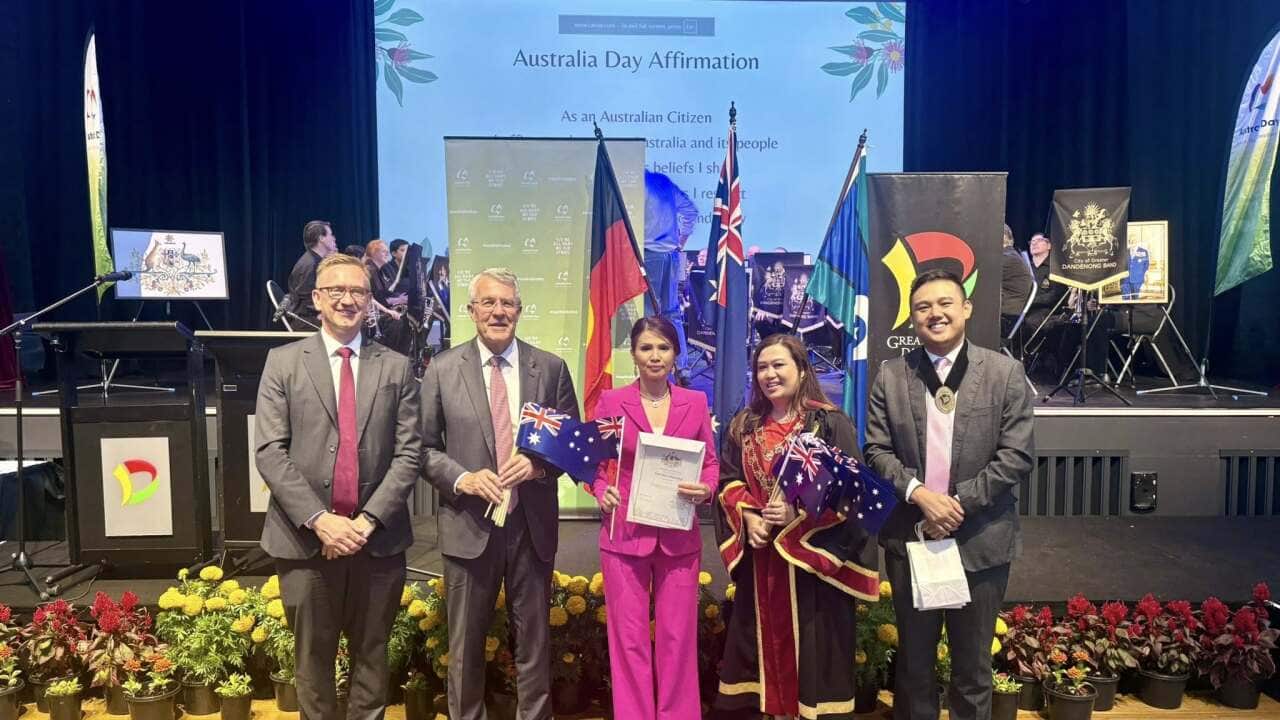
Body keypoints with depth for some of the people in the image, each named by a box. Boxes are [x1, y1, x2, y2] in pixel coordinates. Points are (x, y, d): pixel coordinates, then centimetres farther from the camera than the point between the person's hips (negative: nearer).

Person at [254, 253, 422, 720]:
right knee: (313, 657, 12)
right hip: (305, 538, 0)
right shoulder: (283, 362, 3)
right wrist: (319, 519, -14)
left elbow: (408, 454, 0)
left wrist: (368, 520, -12)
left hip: (377, 538, 1)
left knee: (371, 655, 13)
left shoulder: (396, 368, 6)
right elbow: (269, 452, -4)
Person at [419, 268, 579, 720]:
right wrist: (462, 478, -15)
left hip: (532, 524, 1)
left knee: (534, 641, 14)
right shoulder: (442, 369, 0)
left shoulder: (551, 368, 1)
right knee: (465, 644, 14)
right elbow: (425, 447, 1)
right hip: (470, 525, 0)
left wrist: (539, 463, -14)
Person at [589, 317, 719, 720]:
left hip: (679, 537, 1)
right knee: (629, 638, 6)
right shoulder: (611, 402, 0)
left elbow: (710, 462, 7)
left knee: (678, 637, 9)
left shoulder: (696, 402, 4)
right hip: (625, 534, -1)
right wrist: (602, 492, -14)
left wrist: (706, 489, -13)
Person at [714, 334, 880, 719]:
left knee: (811, 645, 1)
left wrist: (799, 514, -20)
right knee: (764, 640, 10)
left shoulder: (831, 423, -5)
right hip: (760, 554, 5)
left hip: (811, 558, -4)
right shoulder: (745, 426, 11)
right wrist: (747, 516, -7)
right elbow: (728, 481, 11)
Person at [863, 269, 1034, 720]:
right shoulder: (890, 376, 0)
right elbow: (876, 450, -2)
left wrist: (960, 503, -16)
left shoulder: (1005, 372, -4)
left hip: (980, 541, -1)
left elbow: (1018, 456, -8)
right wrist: (919, 494, -17)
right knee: (913, 660, 17)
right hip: (910, 538, 1)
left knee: (973, 663, 16)